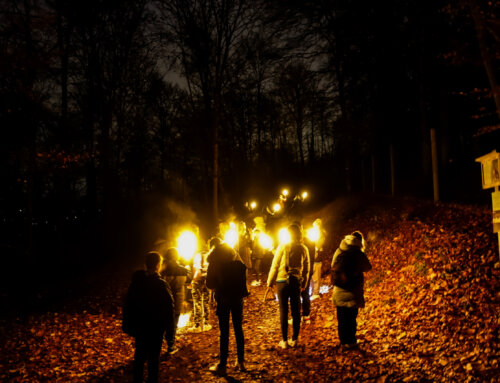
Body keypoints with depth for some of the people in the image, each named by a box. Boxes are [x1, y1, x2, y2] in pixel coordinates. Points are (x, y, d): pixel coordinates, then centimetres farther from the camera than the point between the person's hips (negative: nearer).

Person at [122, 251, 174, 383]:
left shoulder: (135, 281, -2)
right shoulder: (160, 284, -18)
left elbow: (128, 303, 5)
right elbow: (169, 306, -14)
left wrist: (128, 325, 13)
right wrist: (168, 325, -1)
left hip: (139, 326, 5)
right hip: (155, 327, -5)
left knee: (140, 355, 17)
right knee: (153, 357, 7)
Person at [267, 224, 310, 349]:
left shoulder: (283, 247, -9)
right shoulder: (304, 249, 2)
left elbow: (275, 266, -6)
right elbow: (306, 269, 9)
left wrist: (270, 282, 4)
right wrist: (303, 284, 20)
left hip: (282, 282, -3)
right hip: (296, 282, 3)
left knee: (283, 311, 4)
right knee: (296, 311, 10)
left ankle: (284, 341, 9)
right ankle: (294, 340, 16)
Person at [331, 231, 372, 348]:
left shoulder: (338, 252, 0)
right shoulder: (358, 254, -13)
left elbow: (333, 267, 10)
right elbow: (367, 267, 1)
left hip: (339, 290, 4)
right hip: (353, 290, -4)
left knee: (341, 317, 13)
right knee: (351, 317, 6)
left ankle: (343, 340, 23)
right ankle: (350, 341, 13)